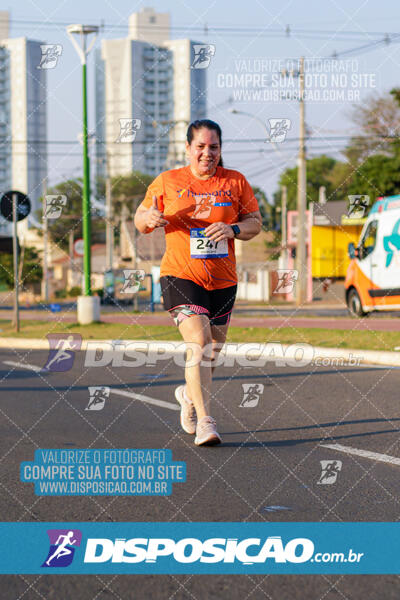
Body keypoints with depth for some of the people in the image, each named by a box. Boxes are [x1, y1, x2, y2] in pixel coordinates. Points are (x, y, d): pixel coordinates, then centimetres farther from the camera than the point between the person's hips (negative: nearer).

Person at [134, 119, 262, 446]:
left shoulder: (235, 182, 4)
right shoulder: (167, 182, 1)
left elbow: (255, 222, 7)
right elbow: (140, 220, 9)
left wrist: (232, 229, -14)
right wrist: (150, 219, -15)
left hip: (223, 280, 4)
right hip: (181, 275, -3)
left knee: (214, 347, 14)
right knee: (199, 342, -20)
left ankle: (190, 395, 45)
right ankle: (205, 423, -19)